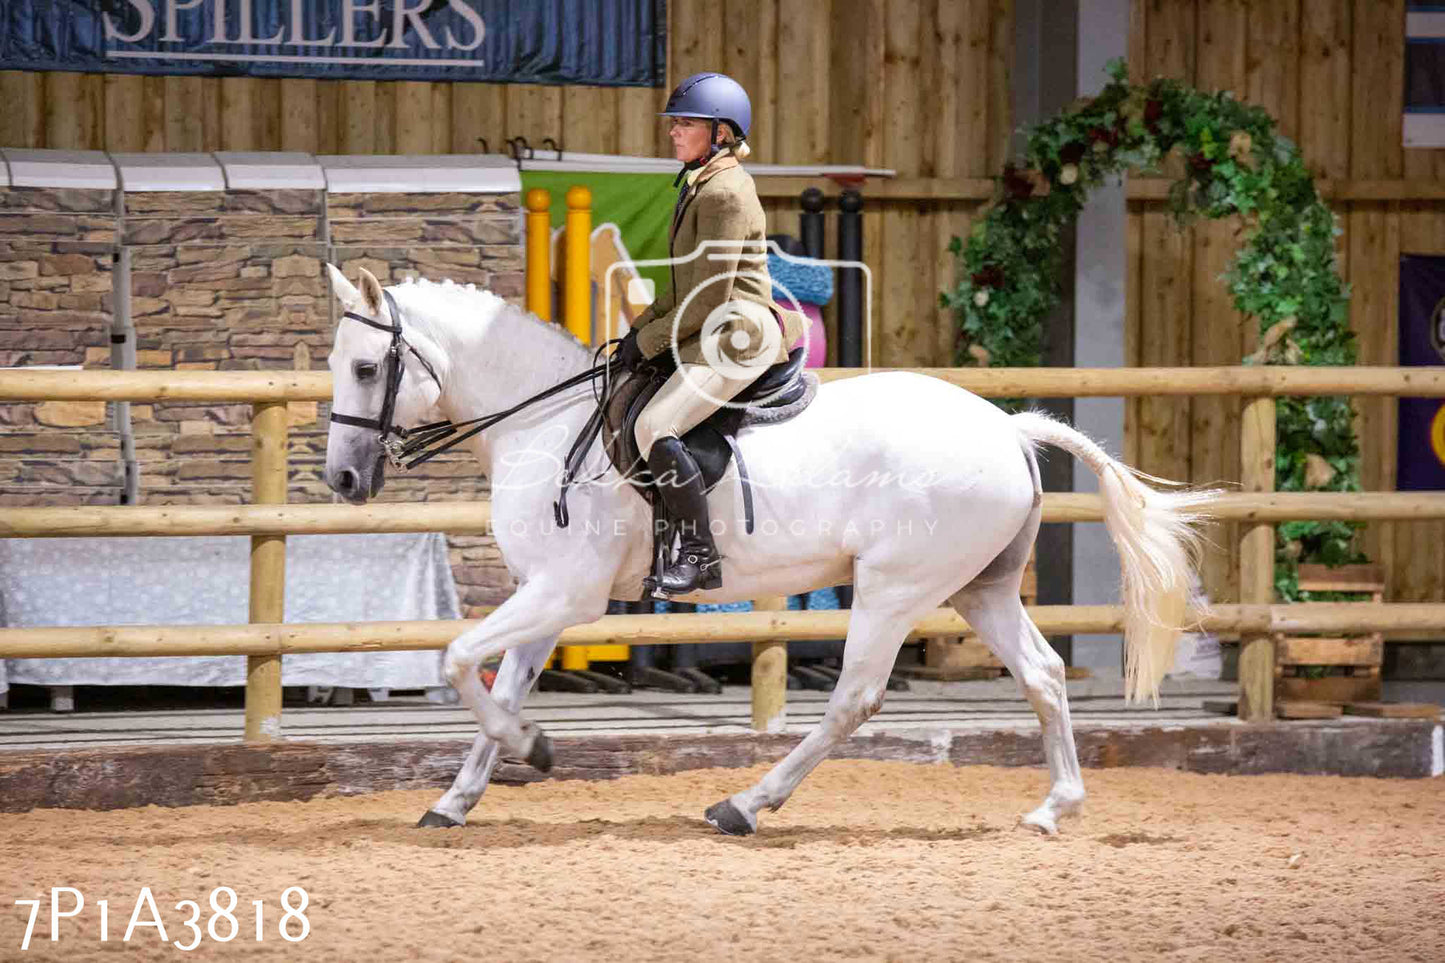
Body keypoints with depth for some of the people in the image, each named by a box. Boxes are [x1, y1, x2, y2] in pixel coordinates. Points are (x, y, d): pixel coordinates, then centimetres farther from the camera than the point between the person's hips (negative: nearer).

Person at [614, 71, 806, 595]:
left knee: (654, 426, -26)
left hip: (736, 337, -11)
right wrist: (639, 330, 12)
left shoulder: (724, 193, -16)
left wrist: (649, 340, -11)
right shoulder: (699, 186, 17)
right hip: (705, 337, 11)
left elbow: (709, 298, -19)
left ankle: (701, 554, -22)